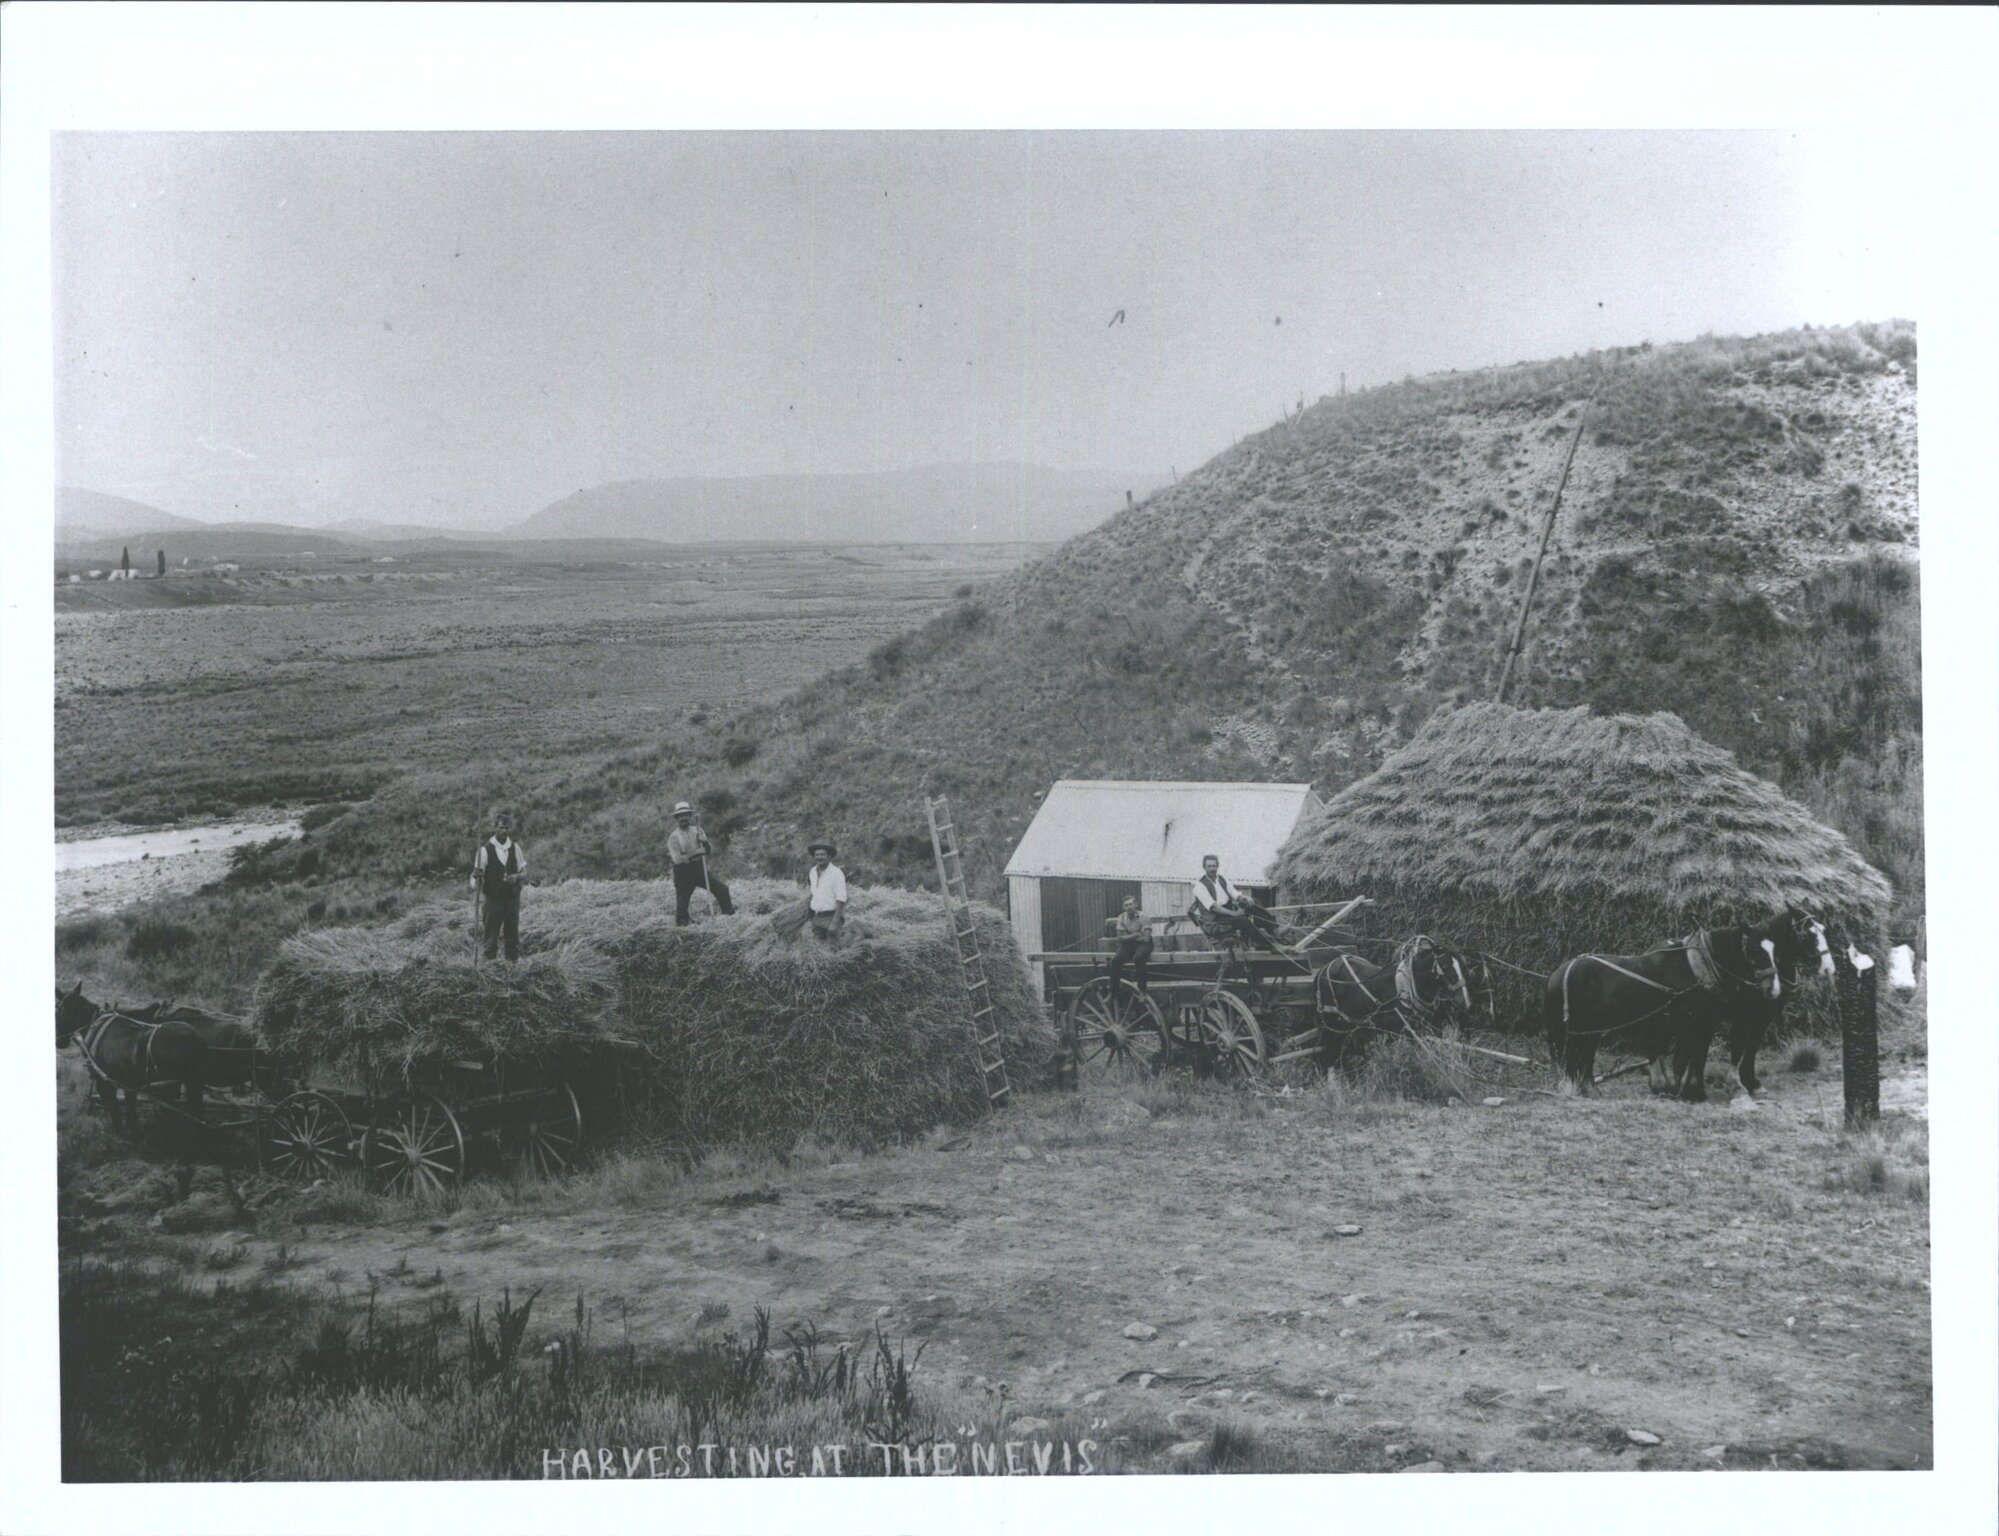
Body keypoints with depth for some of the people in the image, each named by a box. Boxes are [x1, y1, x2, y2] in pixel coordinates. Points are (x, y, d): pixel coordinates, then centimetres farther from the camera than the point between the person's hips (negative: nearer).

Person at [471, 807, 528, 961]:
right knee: (491, 938, -1)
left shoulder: (515, 848, 5)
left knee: (513, 935, 5)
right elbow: (477, 875, -4)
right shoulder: (485, 849, -5)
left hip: (512, 898, 3)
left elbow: (525, 872, 9)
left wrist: (516, 876, -13)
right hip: (492, 898, -3)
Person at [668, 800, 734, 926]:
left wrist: (705, 842, -12)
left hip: (699, 868, 4)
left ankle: (727, 911, 21)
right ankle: (680, 925, 15)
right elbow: (677, 859, -17)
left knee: (721, 888, 2)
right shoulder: (673, 837, -8)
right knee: (682, 902, -1)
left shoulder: (697, 831, 7)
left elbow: (711, 850, 10)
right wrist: (694, 853, -24)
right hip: (683, 872, -4)